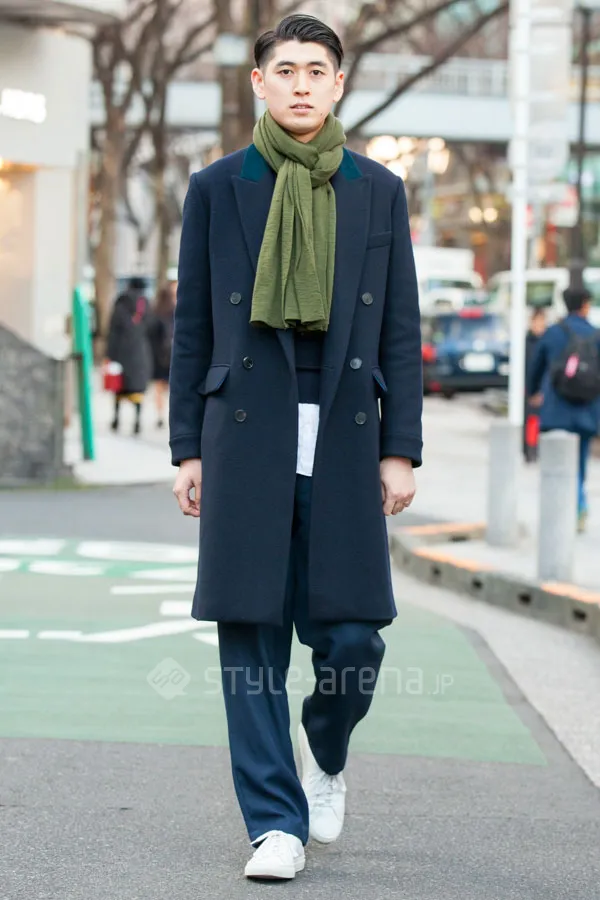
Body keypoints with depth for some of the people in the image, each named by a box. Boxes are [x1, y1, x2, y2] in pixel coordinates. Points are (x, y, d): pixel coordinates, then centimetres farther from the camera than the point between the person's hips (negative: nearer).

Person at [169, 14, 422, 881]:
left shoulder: (379, 191, 8)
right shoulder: (217, 188, 6)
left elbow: (401, 330, 8)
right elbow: (192, 327, 7)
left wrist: (401, 449, 1)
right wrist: (188, 449, 3)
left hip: (345, 436, 1)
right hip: (247, 435, 0)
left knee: (351, 635, -3)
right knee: (252, 634, -1)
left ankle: (325, 752, 29)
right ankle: (275, 822, 9)